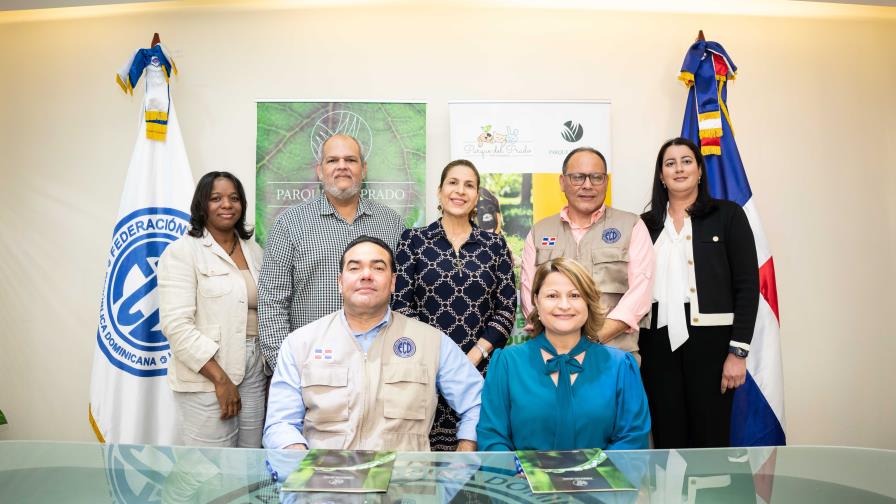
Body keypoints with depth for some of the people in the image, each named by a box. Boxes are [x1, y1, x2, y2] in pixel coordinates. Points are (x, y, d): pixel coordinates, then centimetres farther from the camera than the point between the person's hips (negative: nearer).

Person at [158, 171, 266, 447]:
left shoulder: (253, 250, 12)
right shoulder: (181, 252, -6)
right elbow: (177, 325, -15)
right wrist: (220, 378, -17)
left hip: (254, 370, 6)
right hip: (207, 376, -5)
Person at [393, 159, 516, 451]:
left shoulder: (495, 245, 7)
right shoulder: (413, 240, 4)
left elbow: (507, 309, 3)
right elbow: (400, 304, -1)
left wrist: (474, 356, -9)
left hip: (481, 368, 1)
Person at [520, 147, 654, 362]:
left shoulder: (632, 226, 6)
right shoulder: (539, 232, 12)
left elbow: (639, 292, -4)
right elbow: (529, 290, 4)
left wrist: (594, 338, -15)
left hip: (616, 353, -1)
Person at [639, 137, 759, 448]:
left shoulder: (727, 215, 3)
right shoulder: (647, 224, 10)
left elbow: (747, 285, -2)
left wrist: (738, 351, -8)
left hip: (710, 339, -2)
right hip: (658, 341, 3)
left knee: (710, 438, 4)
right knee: (667, 439, 8)